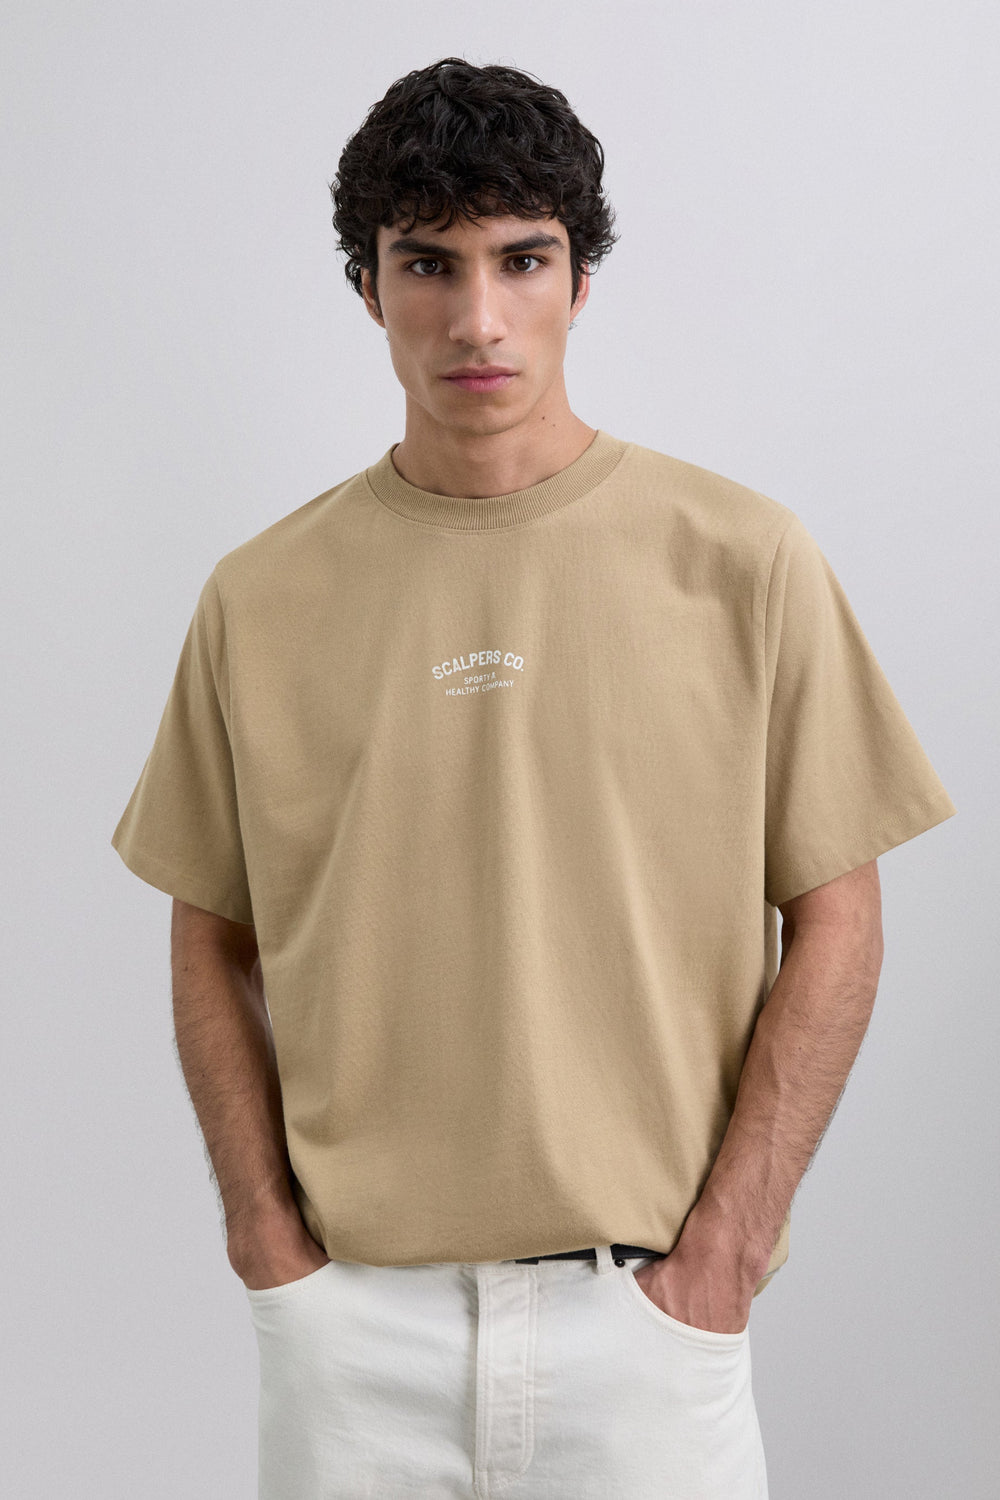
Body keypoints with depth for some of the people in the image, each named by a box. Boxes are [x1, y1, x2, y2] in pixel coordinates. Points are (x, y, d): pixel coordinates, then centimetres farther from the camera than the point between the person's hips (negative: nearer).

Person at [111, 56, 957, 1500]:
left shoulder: (744, 559, -4)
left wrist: (722, 1248, -7)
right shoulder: (262, 595, 1)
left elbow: (834, 921, -2)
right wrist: (268, 1230, -1)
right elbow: (215, 942, 7)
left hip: (646, 1311, -1)